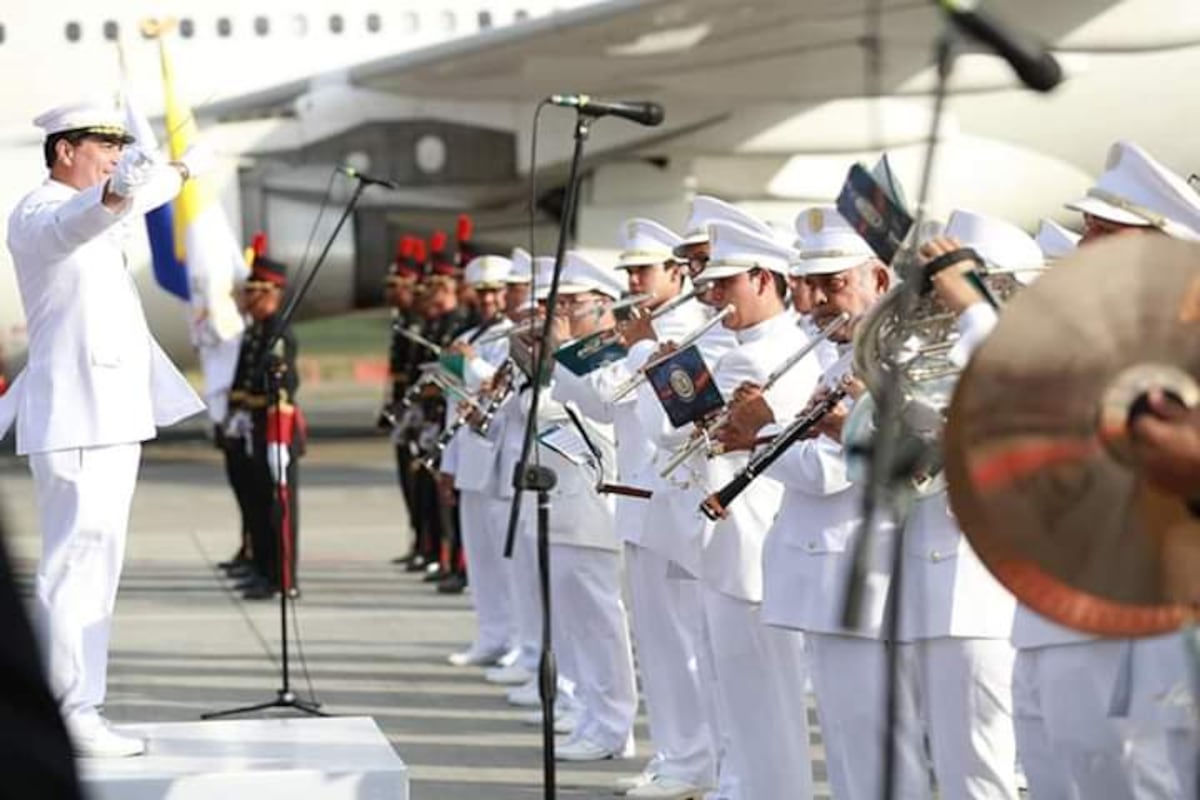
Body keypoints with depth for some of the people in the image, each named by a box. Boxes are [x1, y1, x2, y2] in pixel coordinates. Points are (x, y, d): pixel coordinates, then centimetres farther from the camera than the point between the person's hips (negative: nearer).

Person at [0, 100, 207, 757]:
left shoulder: (94, 215, 19)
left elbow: (139, 202, 43)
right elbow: (76, 224, -37)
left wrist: (182, 171, 59)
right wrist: (114, 195, -57)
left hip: (109, 418, 10)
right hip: (75, 422, -10)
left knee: (92, 566, 9)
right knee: (76, 564, -13)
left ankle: (77, 710, 11)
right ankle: (68, 716, -15)